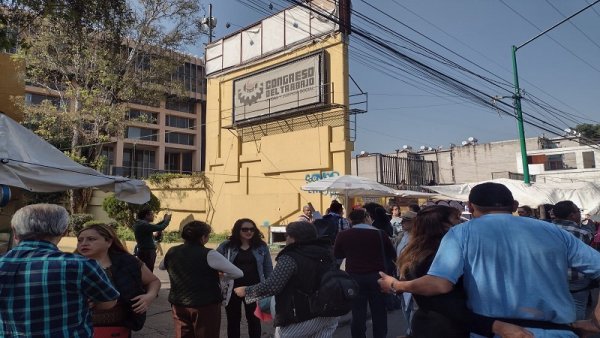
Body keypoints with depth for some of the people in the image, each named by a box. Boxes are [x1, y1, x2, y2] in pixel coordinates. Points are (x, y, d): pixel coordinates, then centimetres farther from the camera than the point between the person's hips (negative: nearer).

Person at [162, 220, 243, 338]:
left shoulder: (171, 252, 1)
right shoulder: (209, 254, -16)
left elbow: (161, 266, 24)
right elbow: (238, 273, -13)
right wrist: (222, 274, 6)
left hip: (179, 305, 5)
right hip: (206, 306, -5)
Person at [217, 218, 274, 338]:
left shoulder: (261, 246, -1)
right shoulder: (226, 246, -3)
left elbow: (268, 269, 3)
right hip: (232, 289, 0)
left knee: (254, 319, 13)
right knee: (233, 320, 15)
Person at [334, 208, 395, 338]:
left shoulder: (343, 235, -6)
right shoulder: (379, 233, -7)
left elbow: (337, 255, 9)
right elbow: (392, 255, 5)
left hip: (354, 277, 0)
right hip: (377, 276, 0)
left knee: (358, 312, 9)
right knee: (379, 312, 13)